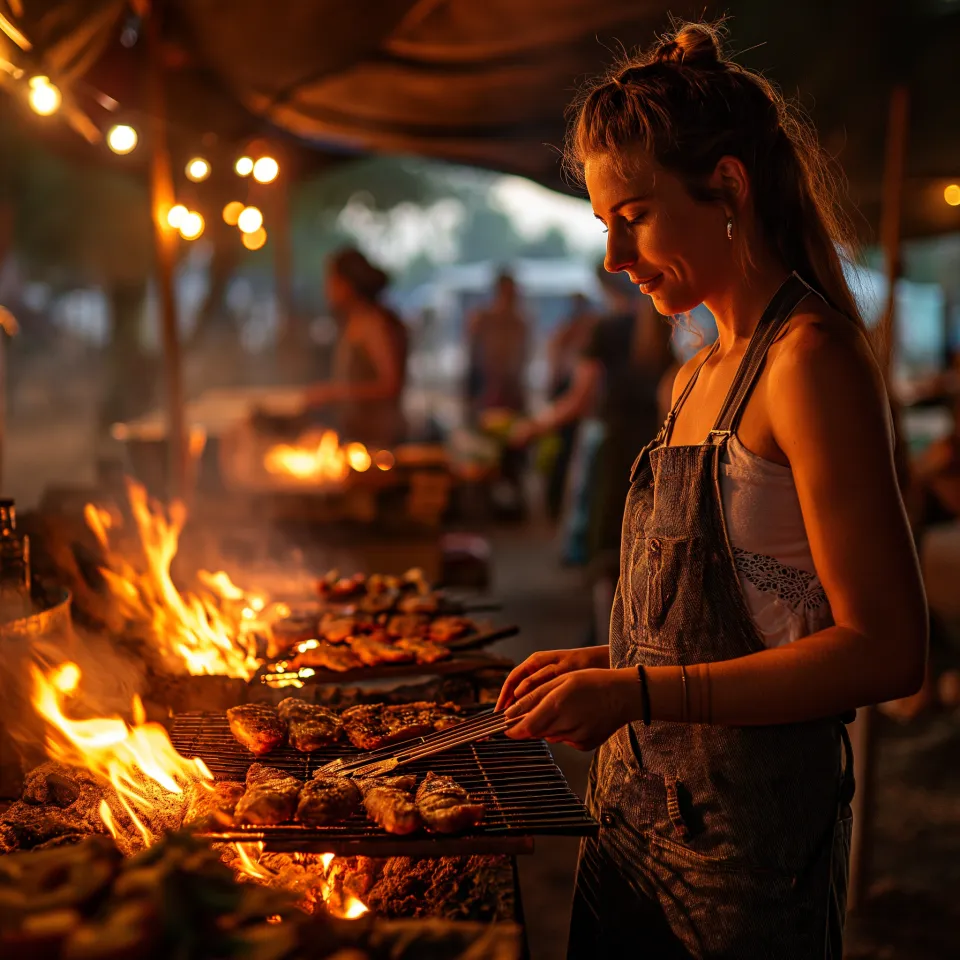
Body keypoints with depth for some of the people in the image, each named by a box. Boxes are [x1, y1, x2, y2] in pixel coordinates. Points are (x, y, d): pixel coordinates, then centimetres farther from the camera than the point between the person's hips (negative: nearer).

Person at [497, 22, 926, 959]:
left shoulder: (811, 358, -16)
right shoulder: (697, 379, 11)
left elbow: (885, 650, -20)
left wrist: (639, 692, -22)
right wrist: (603, 664, 6)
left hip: (749, 839, -8)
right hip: (637, 811, 8)